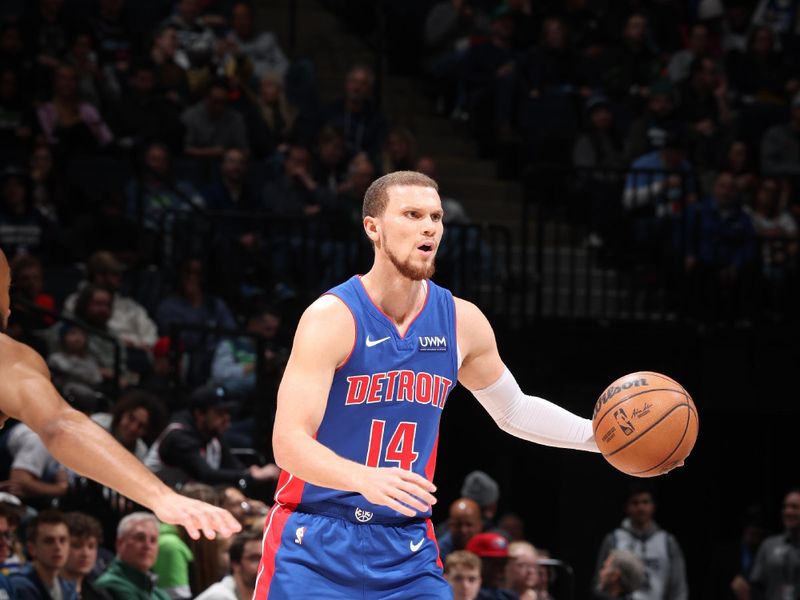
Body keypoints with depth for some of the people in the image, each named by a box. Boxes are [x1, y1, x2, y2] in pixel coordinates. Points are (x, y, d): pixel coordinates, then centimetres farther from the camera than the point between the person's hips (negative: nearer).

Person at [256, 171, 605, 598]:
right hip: (315, 548, -5)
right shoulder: (332, 318, -14)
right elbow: (288, 442, -24)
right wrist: (366, 479, -42)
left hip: (408, 550, 5)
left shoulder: (462, 322, 4)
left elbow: (515, 411, 23)